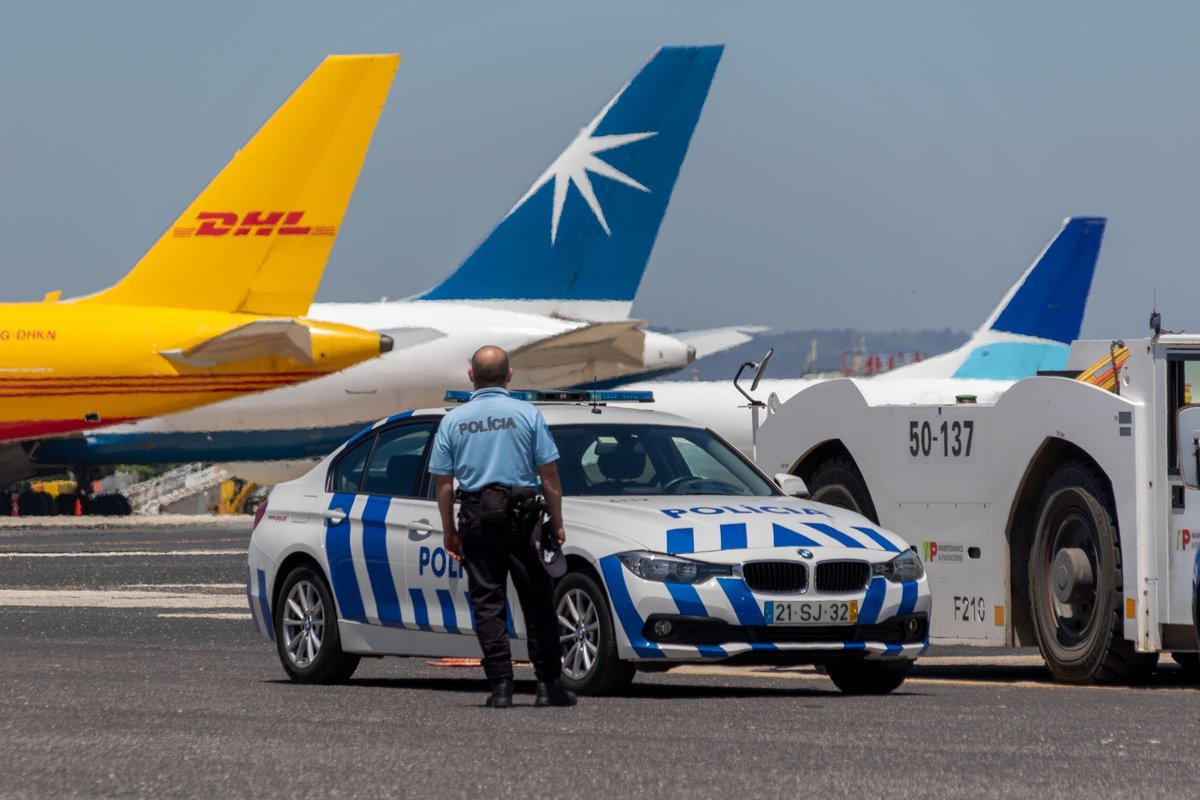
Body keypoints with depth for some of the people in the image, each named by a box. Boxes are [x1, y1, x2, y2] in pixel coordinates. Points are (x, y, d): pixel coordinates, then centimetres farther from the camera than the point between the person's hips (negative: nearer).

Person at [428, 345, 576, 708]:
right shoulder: (527, 414, -1)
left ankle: (501, 685, -3)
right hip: (521, 513, -1)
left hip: (476, 515, 1)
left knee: (487, 603, 3)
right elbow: (549, 475, -2)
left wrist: (449, 531, 12)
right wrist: (557, 523, 6)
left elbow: (443, 482, 5)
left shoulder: (453, 420, 4)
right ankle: (549, 684, 4)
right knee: (537, 603, 4)